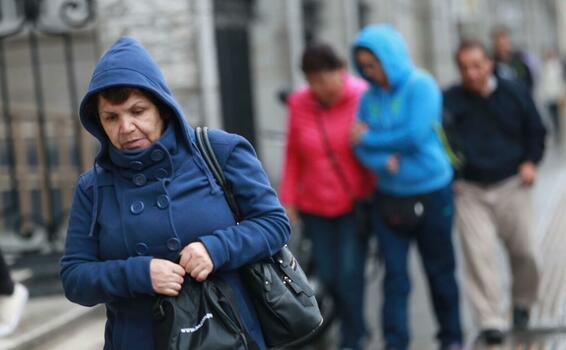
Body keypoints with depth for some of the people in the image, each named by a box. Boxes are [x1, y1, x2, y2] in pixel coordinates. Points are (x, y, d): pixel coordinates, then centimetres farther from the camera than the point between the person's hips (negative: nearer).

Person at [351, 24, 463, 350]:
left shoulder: (421, 85, -11)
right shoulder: (370, 96, 4)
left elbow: (416, 136, -21)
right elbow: (361, 146, 0)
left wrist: (369, 140, -11)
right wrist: (383, 161, -21)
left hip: (431, 194, -3)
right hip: (390, 197, 4)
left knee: (439, 271, 10)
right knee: (395, 274, -1)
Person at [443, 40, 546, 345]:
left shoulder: (514, 93, 2)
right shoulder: (449, 101, -3)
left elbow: (535, 131, 13)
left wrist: (530, 162, 0)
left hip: (511, 186, 1)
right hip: (470, 191, -1)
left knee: (525, 252, 3)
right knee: (479, 254, -10)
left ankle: (522, 303, 29)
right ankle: (491, 320, -5)